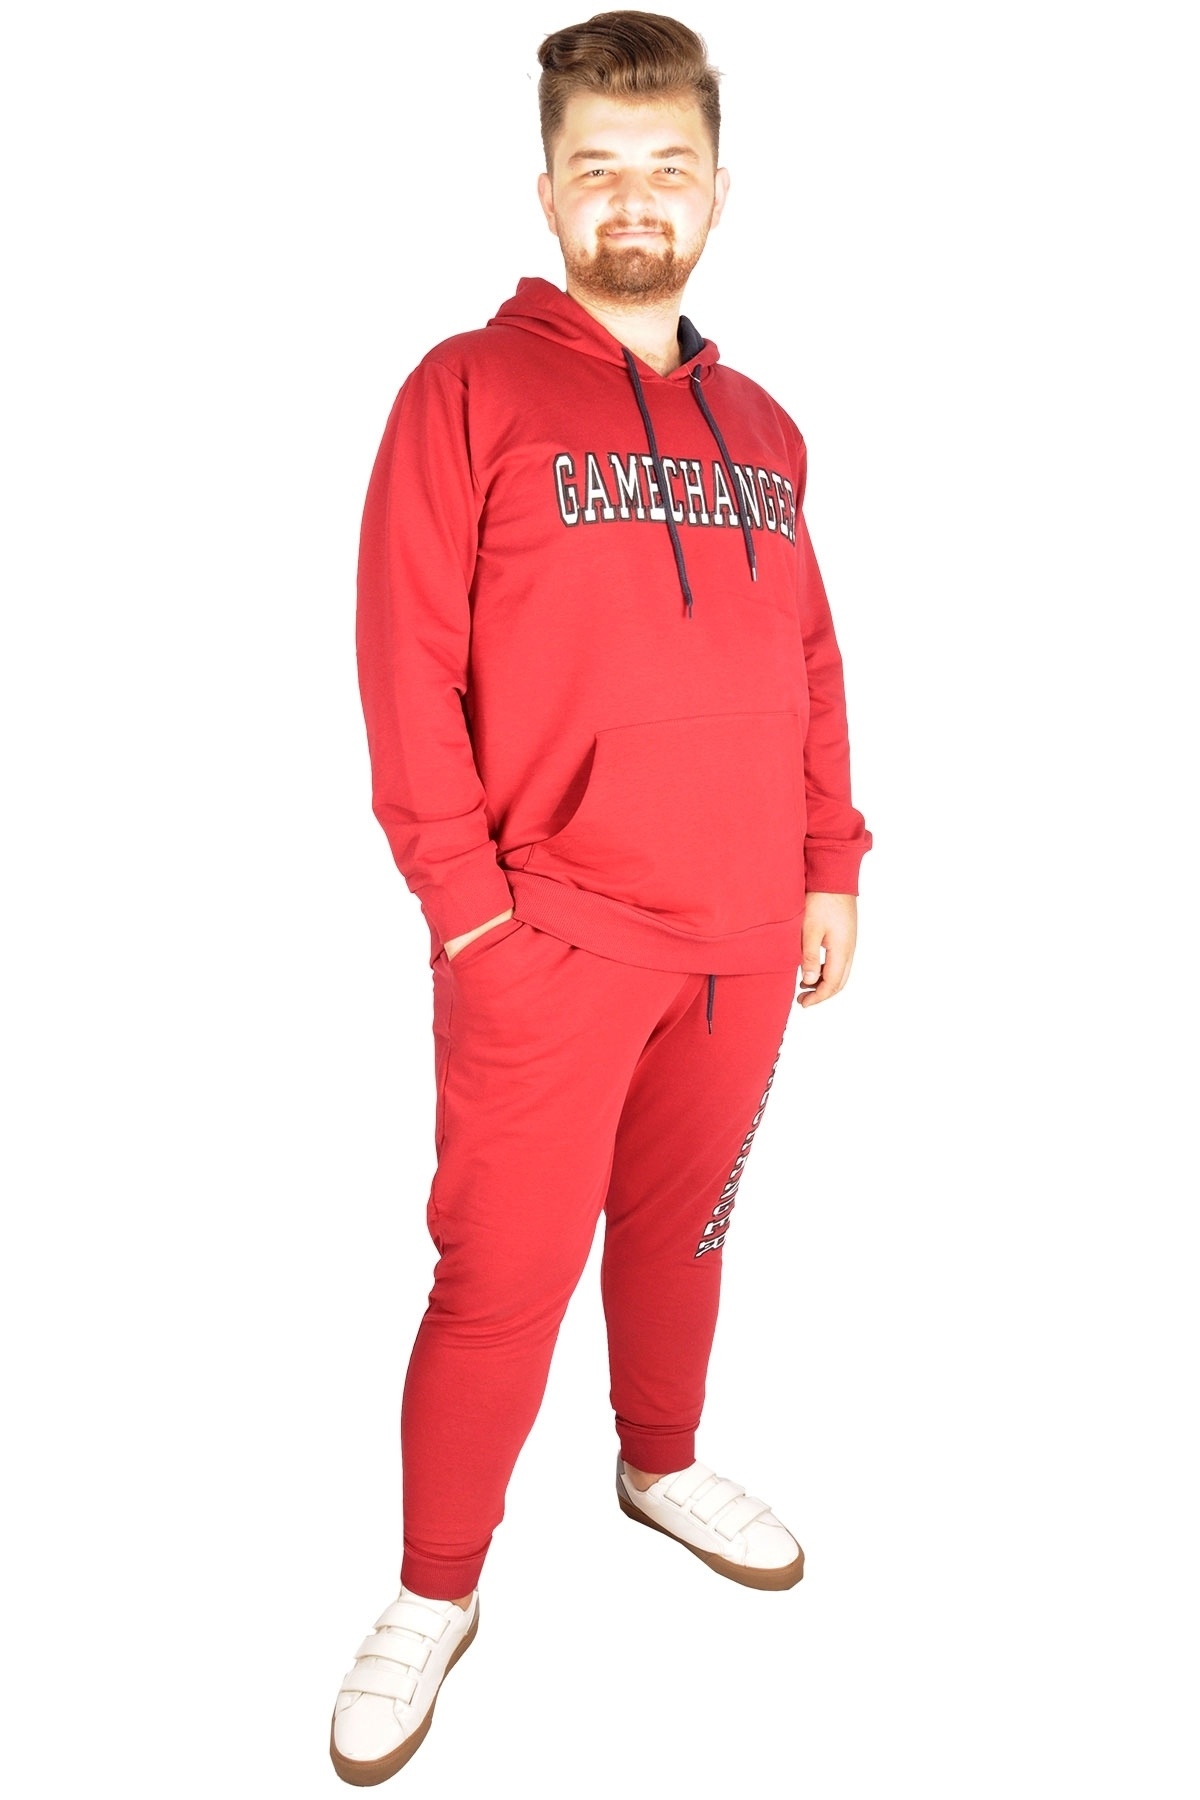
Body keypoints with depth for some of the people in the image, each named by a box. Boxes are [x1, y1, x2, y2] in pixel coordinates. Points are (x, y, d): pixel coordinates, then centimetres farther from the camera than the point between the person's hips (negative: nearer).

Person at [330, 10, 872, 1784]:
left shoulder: (759, 428, 13)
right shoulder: (471, 391, -3)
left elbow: (811, 663, 16)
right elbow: (406, 671, -9)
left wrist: (830, 864, 10)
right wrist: (469, 906, -13)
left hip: (745, 942, 5)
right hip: (552, 941, -5)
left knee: (682, 1224, 19)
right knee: (503, 1282, 2)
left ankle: (664, 1463, 43)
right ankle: (436, 1595, 22)